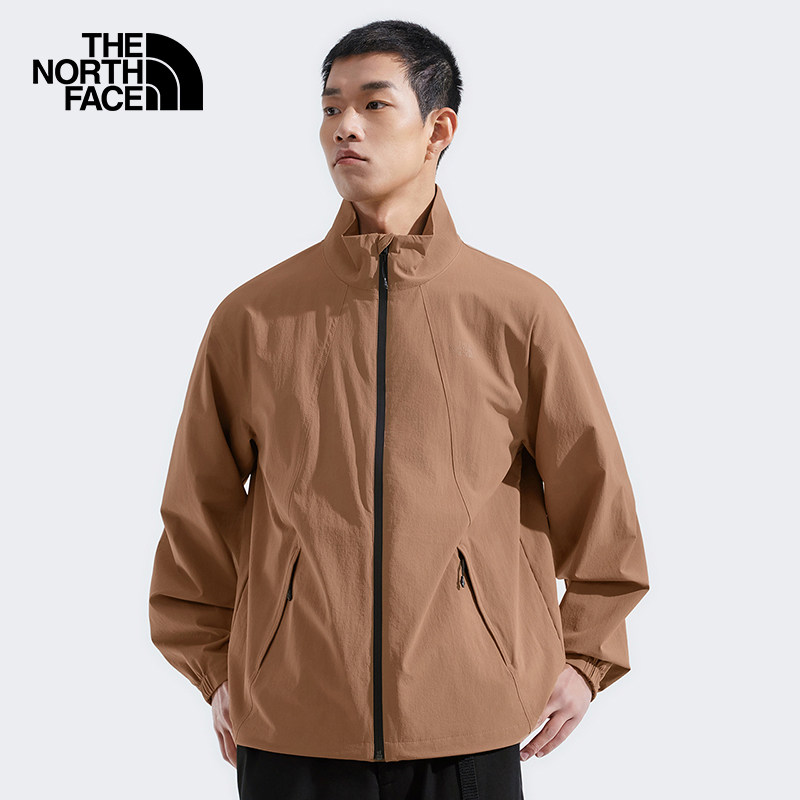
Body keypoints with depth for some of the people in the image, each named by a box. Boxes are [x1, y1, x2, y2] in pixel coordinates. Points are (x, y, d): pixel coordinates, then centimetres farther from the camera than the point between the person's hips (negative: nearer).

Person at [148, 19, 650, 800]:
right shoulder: (252, 317, 2)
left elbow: (594, 493, 9)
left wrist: (585, 655, 9)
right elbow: (198, 509, 11)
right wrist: (215, 666, 11)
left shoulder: (520, 310, 0)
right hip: (292, 722, 1)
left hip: (470, 721, 0)